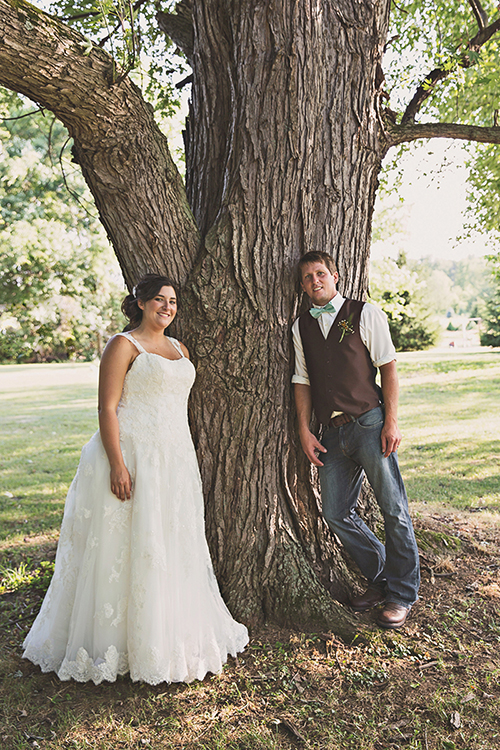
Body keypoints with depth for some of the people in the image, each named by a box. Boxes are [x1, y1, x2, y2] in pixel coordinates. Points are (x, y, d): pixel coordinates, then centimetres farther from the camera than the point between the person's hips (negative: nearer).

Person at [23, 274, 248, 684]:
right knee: (127, 547, 0)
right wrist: (117, 464, -21)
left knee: (175, 548, 13)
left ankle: (173, 638, 30)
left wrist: (189, 463, 19)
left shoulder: (180, 349, 17)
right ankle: (112, 644, 18)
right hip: (133, 459, -7)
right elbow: (107, 407, -12)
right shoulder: (123, 345, -5)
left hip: (176, 461, 7)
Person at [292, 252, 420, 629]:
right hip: (332, 432, 5)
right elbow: (302, 381, 11)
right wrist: (304, 431, 4)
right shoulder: (301, 327, 11)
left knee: (394, 510, 2)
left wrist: (391, 422, -10)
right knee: (337, 513, 7)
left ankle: (402, 593, 21)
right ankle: (380, 580, 29)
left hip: (369, 424, -4)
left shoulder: (365, 314, 0)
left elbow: (389, 367, -3)